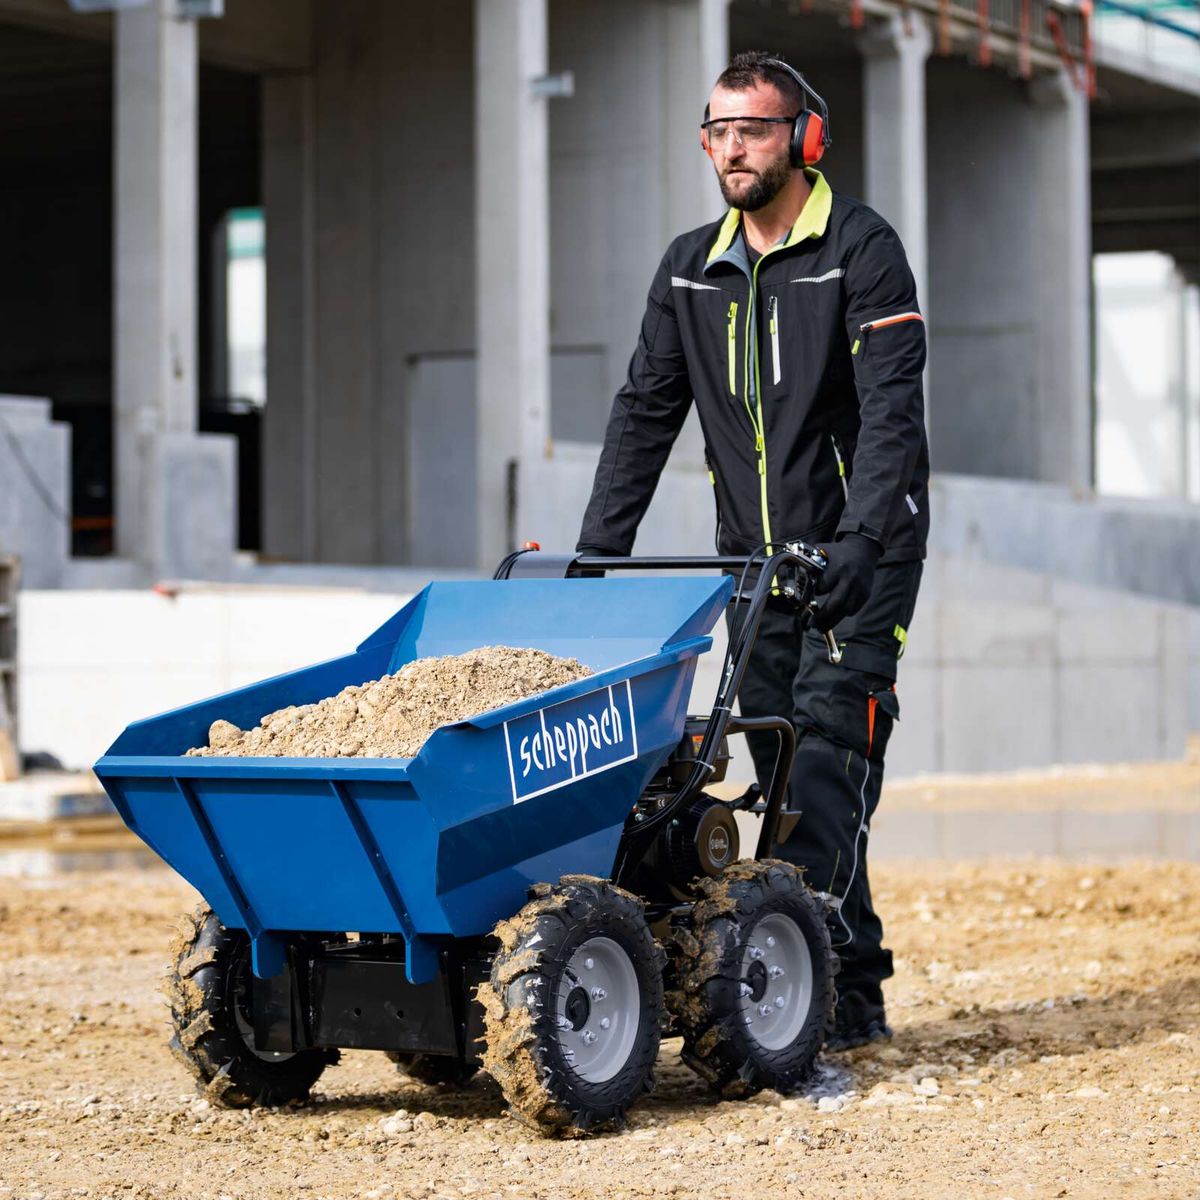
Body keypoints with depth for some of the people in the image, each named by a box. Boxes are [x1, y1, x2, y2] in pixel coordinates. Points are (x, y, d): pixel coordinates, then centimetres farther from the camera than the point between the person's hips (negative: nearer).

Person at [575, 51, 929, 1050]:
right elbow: (646, 410, 11)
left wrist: (861, 538, -29)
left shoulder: (862, 251, -8)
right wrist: (597, 549, 1)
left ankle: (818, 992, -17)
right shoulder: (692, 269, 10)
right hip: (756, 557, 6)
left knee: (828, 761, -14)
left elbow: (892, 411, -17)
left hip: (859, 555, -6)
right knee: (783, 775, 3)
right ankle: (855, 993, 8)